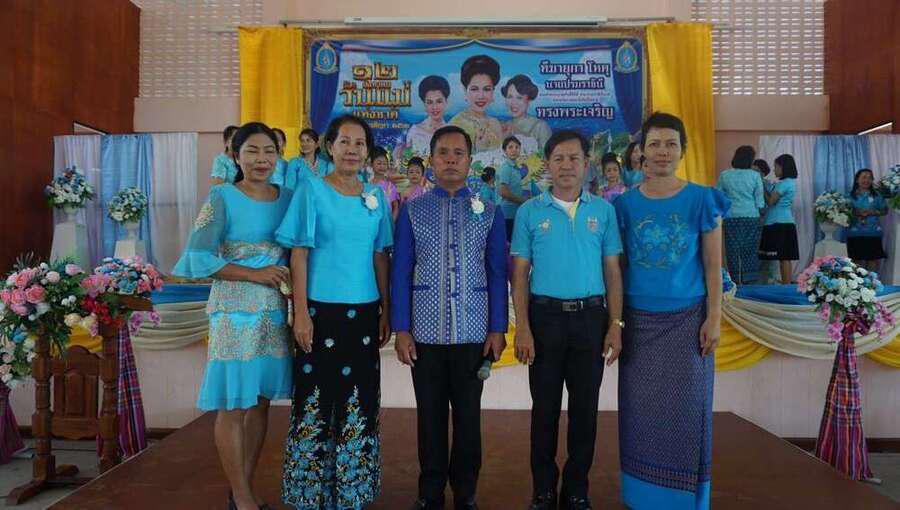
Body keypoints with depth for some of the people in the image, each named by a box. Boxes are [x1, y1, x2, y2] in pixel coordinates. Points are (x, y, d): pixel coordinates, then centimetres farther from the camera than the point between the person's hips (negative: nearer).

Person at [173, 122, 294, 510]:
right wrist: (254, 274, -15)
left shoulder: (287, 198, 9)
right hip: (234, 312, -5)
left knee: (261, 399, 11)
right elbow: (199, 257, -10)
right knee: (233, 404, 0)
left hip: (275, 311, 5)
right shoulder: (221, 198, -4)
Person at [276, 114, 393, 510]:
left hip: (364, 312, 4)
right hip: (321, 310, -4)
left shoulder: (376, 196, 9)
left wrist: (386, 311, 7)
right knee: (316, 399, 3)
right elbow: (298, 254, -6)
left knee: (359, 401, 10)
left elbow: (380, 257, 11)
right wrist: (300, 313, -12)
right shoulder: (311, 190, -3)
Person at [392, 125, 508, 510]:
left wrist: (498, 329, -3)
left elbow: (497, 274, 3)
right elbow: (401, 272, 1)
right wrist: (401, 329, -4)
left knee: (468, 415, 10)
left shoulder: (489, 212, 4)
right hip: (425, 332, 0)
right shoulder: (412, 210, 4)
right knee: (430, 414, 11)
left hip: (473, 332, 0)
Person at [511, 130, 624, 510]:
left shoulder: (603, 210, 5)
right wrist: (522, 328, -8)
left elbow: (613, 272, 5)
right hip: (545, 315, -1)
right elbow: (519, 274, -1)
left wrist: (615, 325, -2)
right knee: (545, 407, 8)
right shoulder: (530, 212, 1)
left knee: (585, 407, 9)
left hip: (590, 316, 1)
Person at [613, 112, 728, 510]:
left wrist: (714, 318, -5)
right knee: (641, 409, 8)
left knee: (684, 408, 6)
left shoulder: (702, 200, -1)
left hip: (687, 319, -1)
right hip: (639, 320, 1)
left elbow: (713, 265, 0)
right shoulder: (625, 204, 2)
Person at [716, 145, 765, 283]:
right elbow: (760, 201, -2)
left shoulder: (724, 175, 0)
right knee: (751, 251, 7)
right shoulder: (755, 175, -2)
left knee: (733, 251, 5)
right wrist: (760, 209, 15)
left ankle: (736, 282, 8)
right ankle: (750, 283, 10)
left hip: (731, 218, 0)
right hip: (751, 217, 0)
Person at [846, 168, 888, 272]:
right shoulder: (850, 196, 3)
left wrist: (872, 212, -9)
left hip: (873, 234, 1)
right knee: (858, 262, 4)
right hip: (856, 234, -1)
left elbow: (885, 211, 8)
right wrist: (856, 213, -16)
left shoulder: (877, 196, 6)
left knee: (873, 260, 1)